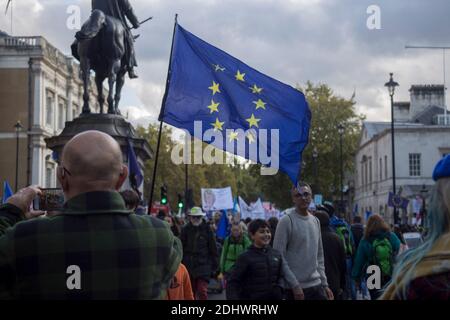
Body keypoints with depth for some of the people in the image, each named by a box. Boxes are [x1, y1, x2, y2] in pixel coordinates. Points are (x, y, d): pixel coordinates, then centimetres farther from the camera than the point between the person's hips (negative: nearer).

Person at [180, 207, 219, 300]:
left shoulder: (207, 229, 0)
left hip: (203, 265, -2)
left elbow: (213, 249, 3)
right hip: (188, 265, 2)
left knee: (202, 290, -12)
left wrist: (215, 265, 2)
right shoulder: (186, 230, 4)